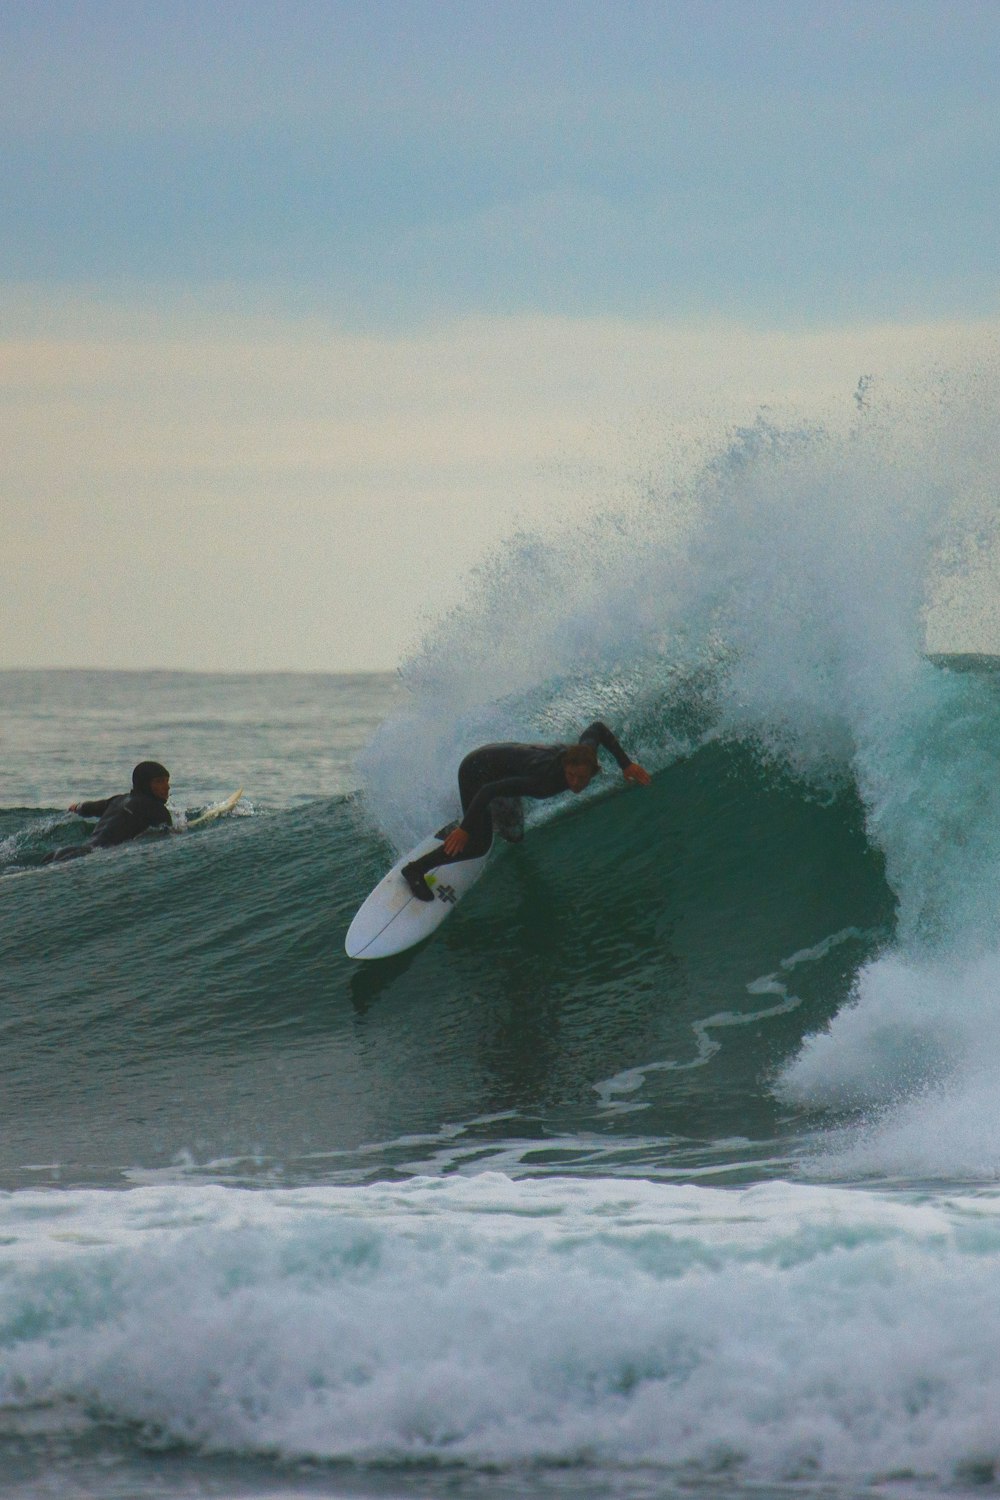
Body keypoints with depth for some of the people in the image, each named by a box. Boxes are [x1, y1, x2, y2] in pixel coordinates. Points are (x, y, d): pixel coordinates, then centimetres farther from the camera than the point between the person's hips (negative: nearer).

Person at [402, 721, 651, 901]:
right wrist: (464, 829, -42)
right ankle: (415, 869, 2)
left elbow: (596, 727, 0)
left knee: (513, 835, 20)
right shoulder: (546, 781, -41)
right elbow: (489, 791, -42)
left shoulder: (584, 754, -22)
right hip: (478, 771, -8)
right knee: (478, 845, -13)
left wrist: (625, 763, -2)